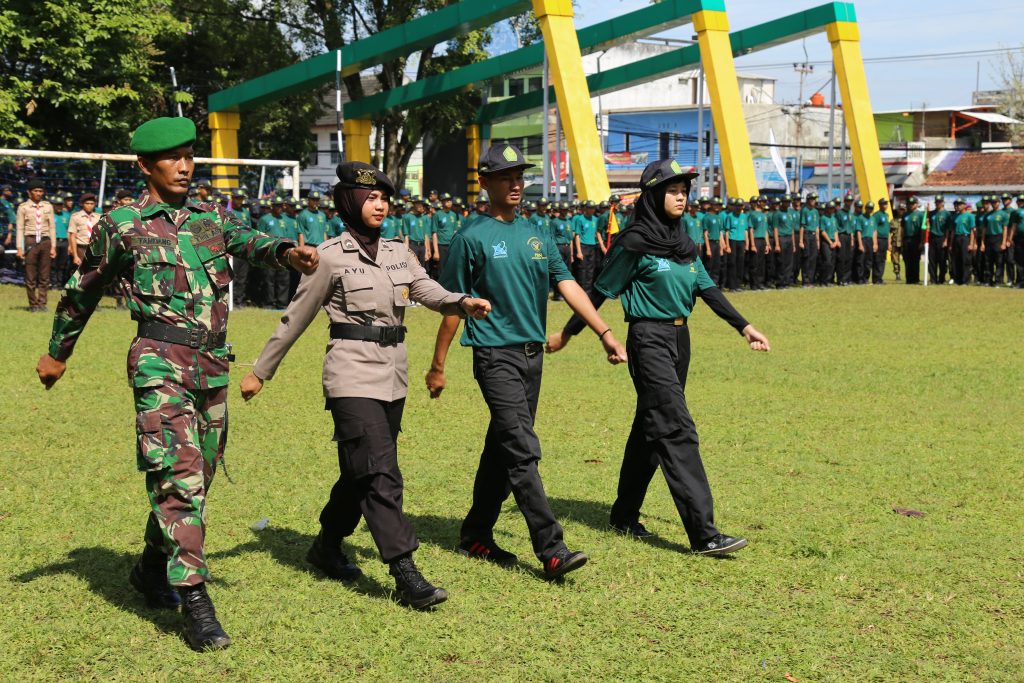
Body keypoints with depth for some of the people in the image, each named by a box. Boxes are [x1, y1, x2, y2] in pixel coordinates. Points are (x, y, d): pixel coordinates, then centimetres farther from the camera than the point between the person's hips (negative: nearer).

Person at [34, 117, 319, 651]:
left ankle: (153, 568, 34)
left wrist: (286, 251, -29)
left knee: (197, 478, 14)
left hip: (213, 366, 5)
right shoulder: (121, 226, 3)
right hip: (161, 363, -5)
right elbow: (83, 291, 13)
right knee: (179, 476, -15)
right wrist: (57, 353, 21)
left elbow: (249, 241, -6)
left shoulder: (212, 217, 14)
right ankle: (195, 601, -16)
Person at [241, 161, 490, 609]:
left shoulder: (398, 252, 12)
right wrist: (260, 371, 5)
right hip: (353, 374, -7)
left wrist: (464, 302, -22)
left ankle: (327, 547, 35)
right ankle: (406, 575, -14)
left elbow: (430, 293, 1)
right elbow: (295, 318, 0)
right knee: (380, 474, -12)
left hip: (393, 375, 7)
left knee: (362, 471, 16)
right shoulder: (331, 256, -5)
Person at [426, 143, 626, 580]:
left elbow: (568, 285, 6)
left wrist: (604, 333, -4)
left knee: (503, 449, 13)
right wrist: (438, 365, -1)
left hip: (532, 355, 7)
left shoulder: (537, 236, 13)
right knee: (523, 451, -13)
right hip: (496, 355, -7)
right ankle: (551, 551, -17)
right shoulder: (473, 238, -4)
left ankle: (476, 536, 25)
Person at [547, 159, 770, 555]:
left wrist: (744, 328, 6)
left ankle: (624, 516, 28)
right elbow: (602, 290, -5)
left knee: (650, 428, 15)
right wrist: (567, 333, 0)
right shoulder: (636, 242, -10)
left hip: (679, 340, 8)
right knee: (677, 430, -13)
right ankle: (703, 534, -17)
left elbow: (707, 289, 13)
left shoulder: (682, 243, 12)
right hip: (649, 339, -8)